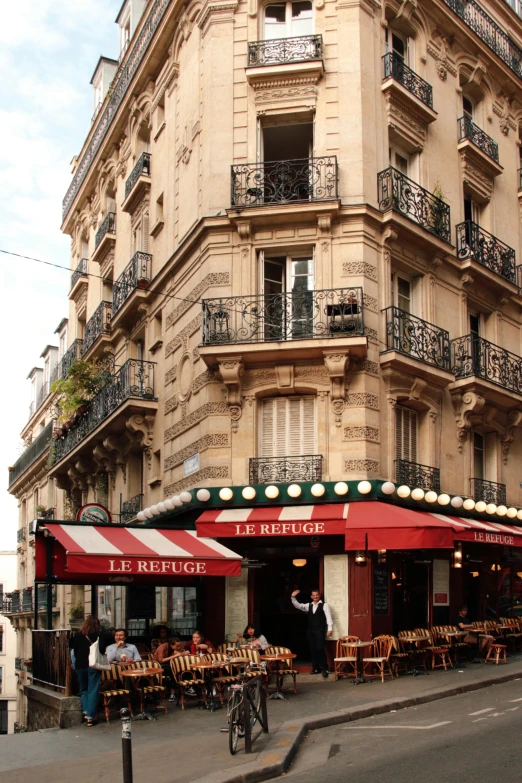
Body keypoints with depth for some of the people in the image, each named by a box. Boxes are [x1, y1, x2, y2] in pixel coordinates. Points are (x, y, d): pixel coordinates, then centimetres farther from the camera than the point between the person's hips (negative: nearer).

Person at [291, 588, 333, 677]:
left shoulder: (324, 605, -2)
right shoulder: (309, 606, 12)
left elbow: (328, 617, -8)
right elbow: (298, 606, 8)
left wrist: (329, 629, -16)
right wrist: (293, 597, -8)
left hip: (320, 630, -5)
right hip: (310, 631, 5)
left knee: (320, 649, -12)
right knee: (313, 649, 6)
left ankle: (324, 668, -2)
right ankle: (316, 668, 14)